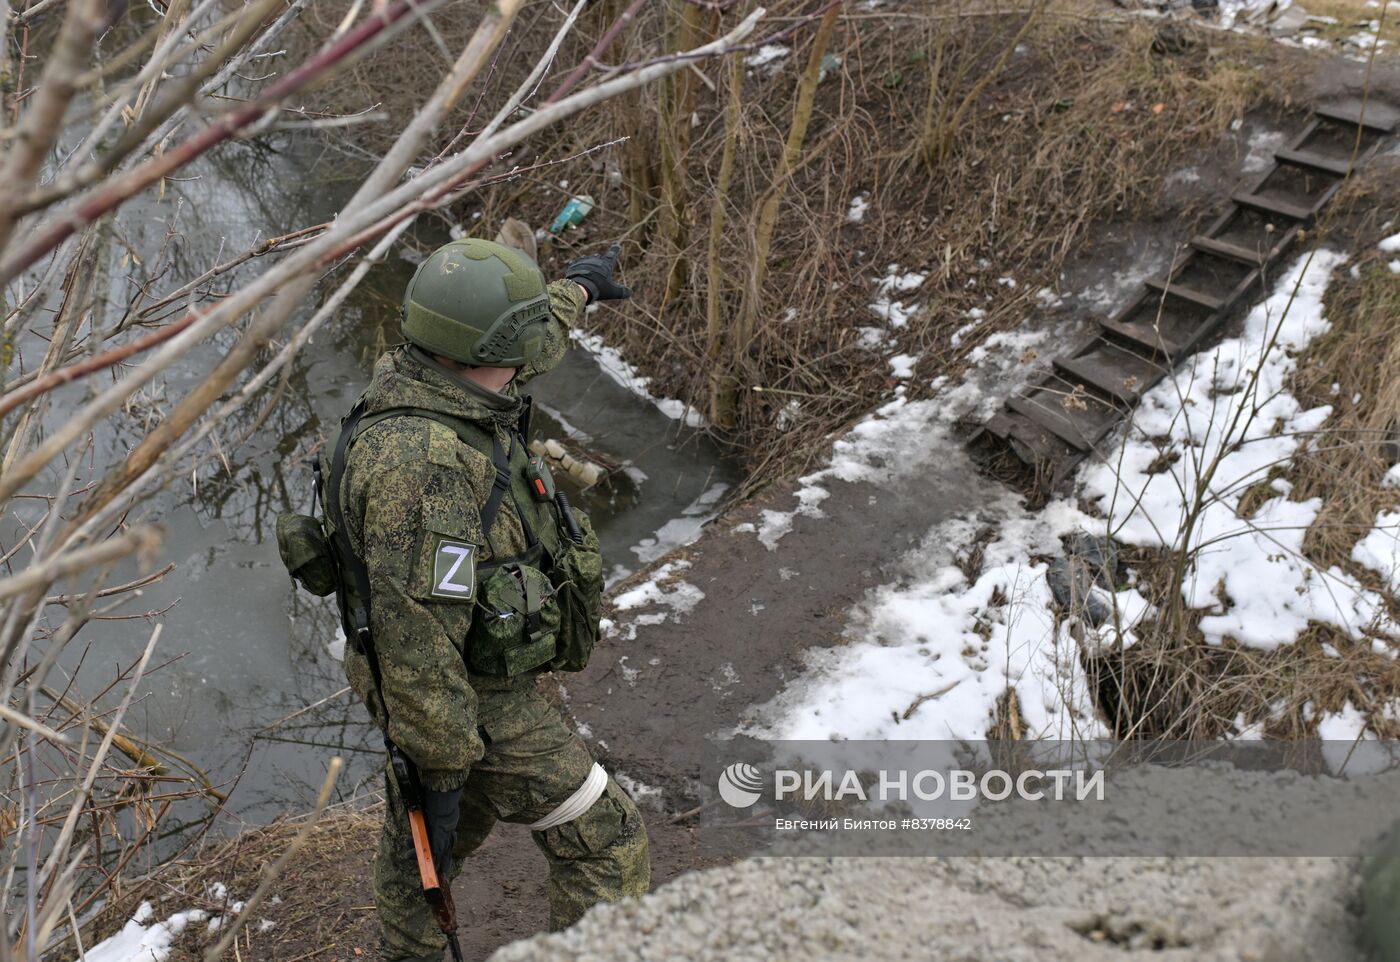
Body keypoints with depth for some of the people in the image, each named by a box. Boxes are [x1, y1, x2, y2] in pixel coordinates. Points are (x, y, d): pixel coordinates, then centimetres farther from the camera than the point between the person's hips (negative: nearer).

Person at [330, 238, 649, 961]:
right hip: (472, 696, -10)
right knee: (603, 845, 3)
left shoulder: (420, 380, -7)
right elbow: (417, 638, -34)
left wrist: (575, 288, 34)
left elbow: (529, 346, 16)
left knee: (428, 836, 30)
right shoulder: (422, 462, -37)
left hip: (440, 674, 10)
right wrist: (440, 774, -25)